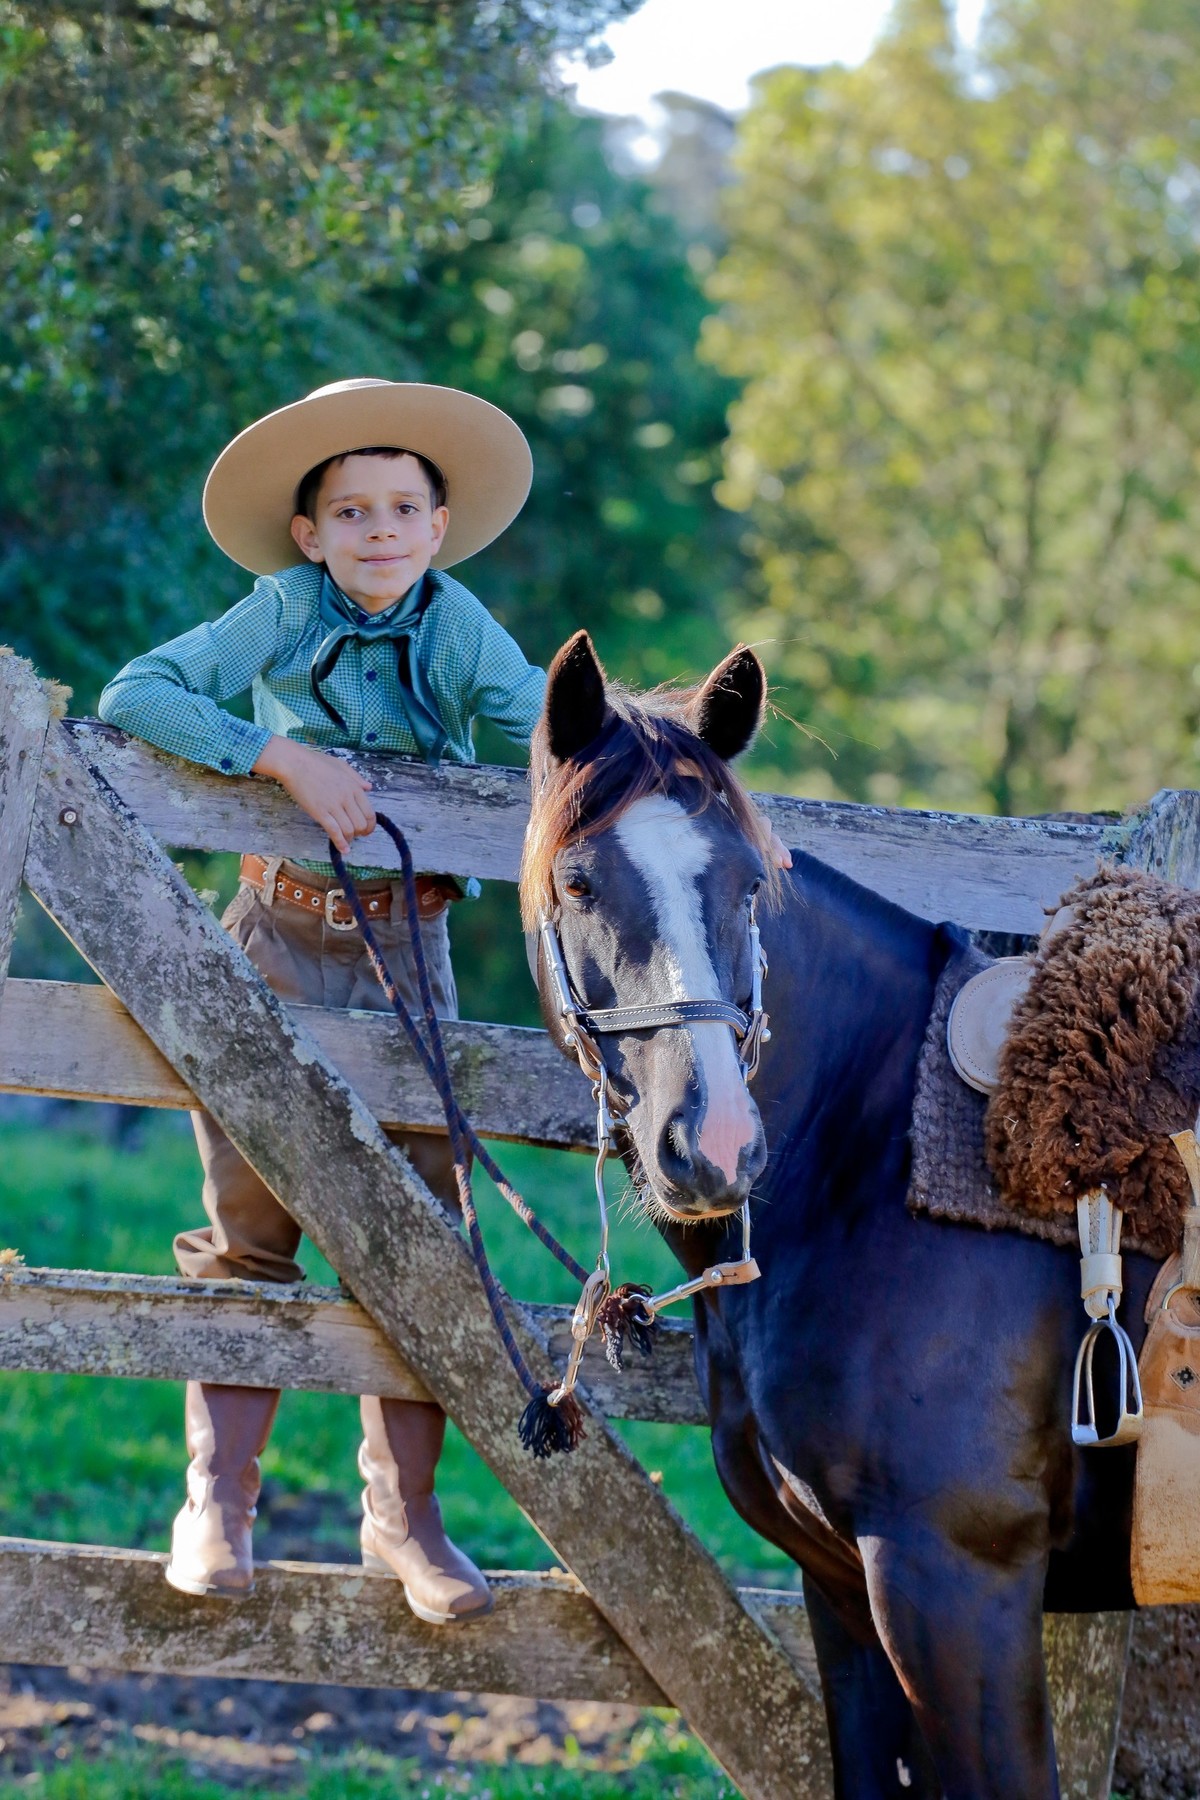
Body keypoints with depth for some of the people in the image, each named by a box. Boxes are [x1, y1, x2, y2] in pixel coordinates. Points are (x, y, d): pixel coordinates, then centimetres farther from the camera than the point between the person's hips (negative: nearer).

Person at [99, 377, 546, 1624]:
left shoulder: (458, 628, -2)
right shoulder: (283, 613, -6)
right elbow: (132, 697, -16)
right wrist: (284, 756, -23)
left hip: (406, 947, 1)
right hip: (277, 942, -1)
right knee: (247, 1227, 1)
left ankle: (404, 1511, 9)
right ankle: (218, 1499, 8)